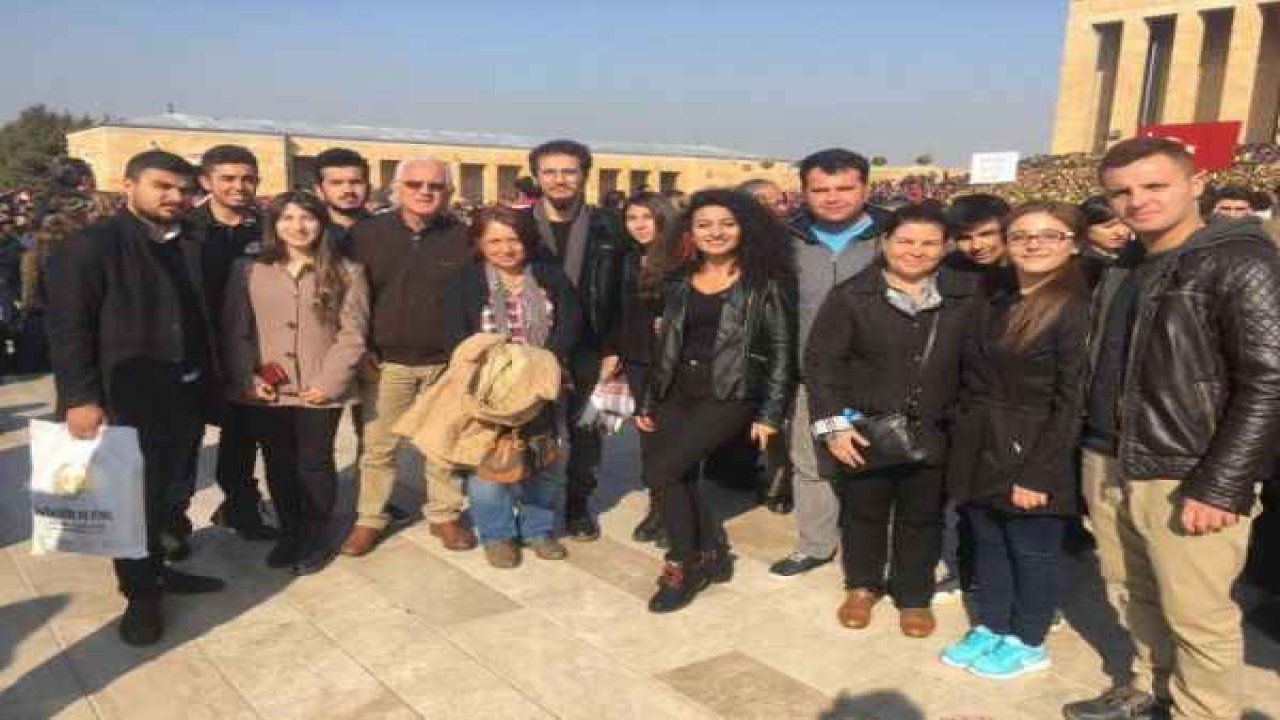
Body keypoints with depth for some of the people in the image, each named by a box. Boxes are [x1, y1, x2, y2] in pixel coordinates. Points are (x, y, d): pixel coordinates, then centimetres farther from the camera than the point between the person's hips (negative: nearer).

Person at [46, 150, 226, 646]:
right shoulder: (89, 246, -8)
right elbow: (68, 328, -13)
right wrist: (80, 397, -19)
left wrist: (209, 382, 8)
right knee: (135, 498, 6)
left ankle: (157, 569, 34)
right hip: (129, 398, -5)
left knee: (171, 492, 16)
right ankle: (141, 592, 21)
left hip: (187, 394, 6)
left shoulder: (193, 247, 9)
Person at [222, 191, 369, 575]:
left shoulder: (345, 273, -1)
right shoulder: (248, 271, 3)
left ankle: (317, 537, 26)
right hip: (266, 392, 2)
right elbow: (235, 331, 5)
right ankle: (289, 532, 32)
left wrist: (328, 381, -12)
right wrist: (248, 377, -7)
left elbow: (352, 333, -5)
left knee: (315, 465, 8)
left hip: (319, 391, -2)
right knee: (278, 466, 13)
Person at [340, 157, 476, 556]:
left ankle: (445, 515, 26)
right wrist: (361, 348, -1)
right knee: (378, 446, 8)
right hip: (385, 361, 0)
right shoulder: (366, 233, -1)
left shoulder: (462, 237, -1)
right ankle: (369, 519, 23)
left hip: (446, 361, 0)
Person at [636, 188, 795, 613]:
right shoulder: (680, 285, 12)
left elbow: (782, 350, -5)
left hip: (729, 396, -6)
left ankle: (683, 565, 3)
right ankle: (712, 555, 22)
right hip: (676, 394, 6)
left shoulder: (764, 283, -3)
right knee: (677, 479, 0)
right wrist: (648, 402, 13)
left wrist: (770, 414, -9)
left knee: (661, 472, -16)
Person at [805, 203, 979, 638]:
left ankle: (914, 595, 34)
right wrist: (834, 423, -13)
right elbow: (820, 360, -8)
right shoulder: (851, 296, -7)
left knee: (921, 516, 14)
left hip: (932, 431, 1)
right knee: (863, 511, 15)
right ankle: (862, 586, 37)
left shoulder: (969, 294, -2)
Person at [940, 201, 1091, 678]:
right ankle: (990, 627, 34)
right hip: (982, 451, 6)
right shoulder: (992, 305, 10)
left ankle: (1028, 643, 27)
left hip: (1035, 456, -6)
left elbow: (1072, 401, -16)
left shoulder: (1077, 309, -12)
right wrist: (963, 447, 6)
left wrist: (1037, 472, -18)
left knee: (1033, 552, 9)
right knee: (988, 545, 16)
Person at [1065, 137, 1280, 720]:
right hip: (1111, 467, 7)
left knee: (1197, 617, 5)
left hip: (1187, 480, -7)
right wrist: (1097, 450, 12)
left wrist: (1220, 487, -19)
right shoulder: (1128, 268, 12)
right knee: (1131, 594, 19)